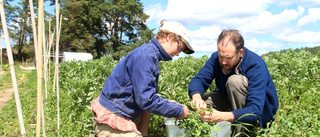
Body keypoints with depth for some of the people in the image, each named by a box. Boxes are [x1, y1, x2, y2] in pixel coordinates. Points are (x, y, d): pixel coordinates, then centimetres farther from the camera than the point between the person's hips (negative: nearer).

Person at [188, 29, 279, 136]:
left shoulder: (256, 66, -30)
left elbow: (255, 111, -36)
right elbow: (199, 79, -19)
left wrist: (223, 116, -53)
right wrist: (197, 97, -43)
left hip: (261, 111, -5)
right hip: (233, 102, 5)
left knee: (235, 81, -33)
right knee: (199, 104, -17)